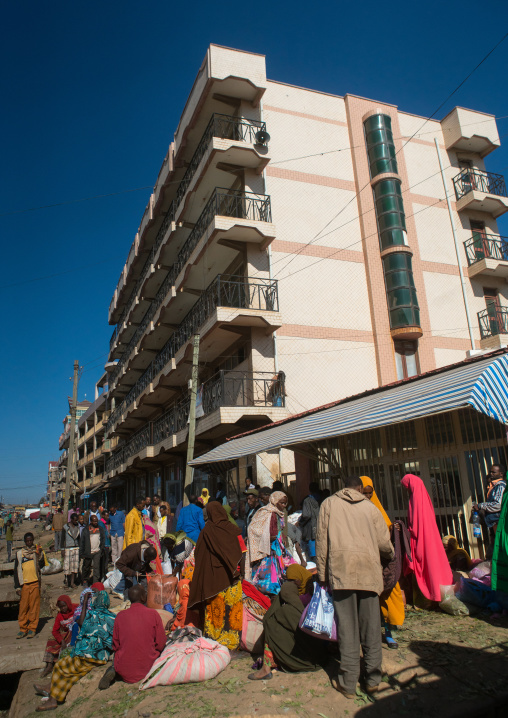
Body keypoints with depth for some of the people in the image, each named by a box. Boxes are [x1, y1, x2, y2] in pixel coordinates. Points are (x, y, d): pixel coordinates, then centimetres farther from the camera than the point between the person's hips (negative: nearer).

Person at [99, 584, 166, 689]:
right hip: (147, 667, -1)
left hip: (124, 671, 1)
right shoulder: (153, 614, -11)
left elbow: (115, 645, 3)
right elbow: (161, 644, -5)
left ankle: (113, 671, 0)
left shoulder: (121, 615, -7)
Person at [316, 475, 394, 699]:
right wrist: (391, 555, 32)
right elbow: (384, 543, 10)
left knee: (347, 625, 3)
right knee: (371, 625, 11)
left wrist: (322, 573, 9)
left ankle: (348, 682, 9)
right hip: (369, 570, 1)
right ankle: (373, 678, 20)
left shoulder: (329, 503, 8)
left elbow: (321, 540, 4)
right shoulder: (371, 507, 9)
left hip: (341, 569, -1)